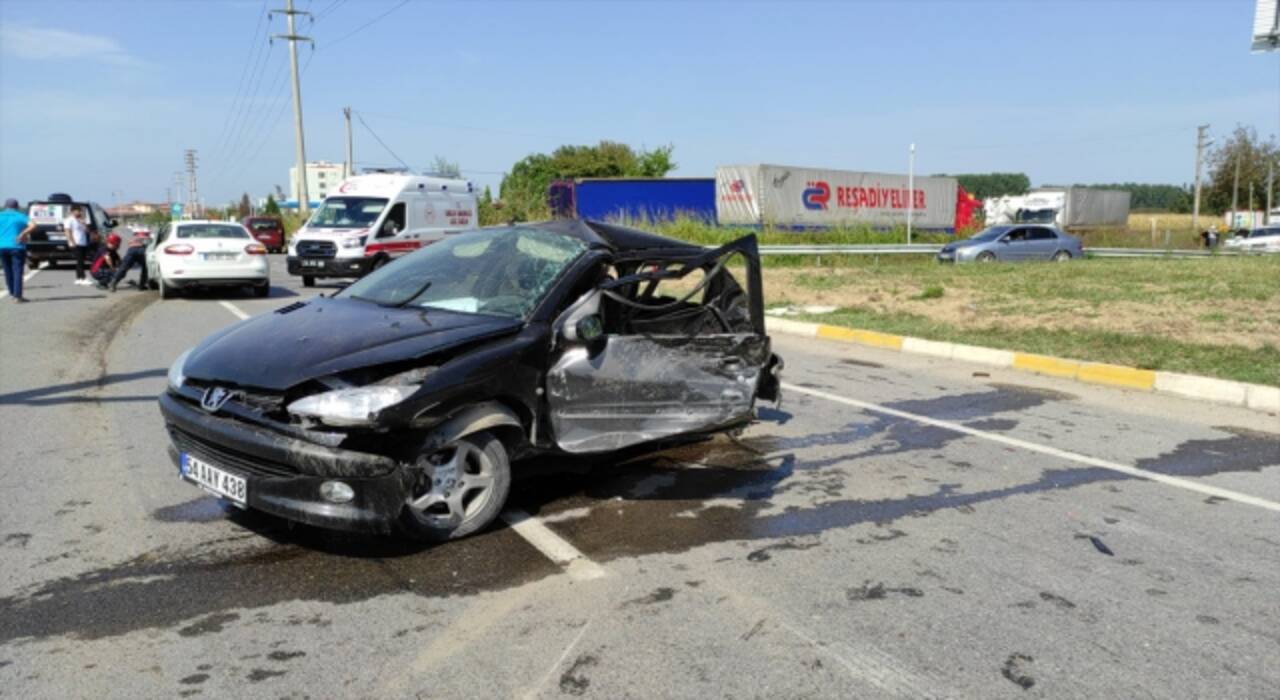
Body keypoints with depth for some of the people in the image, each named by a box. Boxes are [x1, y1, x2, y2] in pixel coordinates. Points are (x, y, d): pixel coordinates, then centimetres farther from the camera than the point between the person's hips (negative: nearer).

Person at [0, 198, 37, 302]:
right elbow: (33, 226, -16)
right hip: (16, 247, -3)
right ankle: (17, 296, -7)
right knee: (17, 271, -3)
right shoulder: (21, 216, 1)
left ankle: (12, 293, 21)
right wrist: (23, 234, -10)